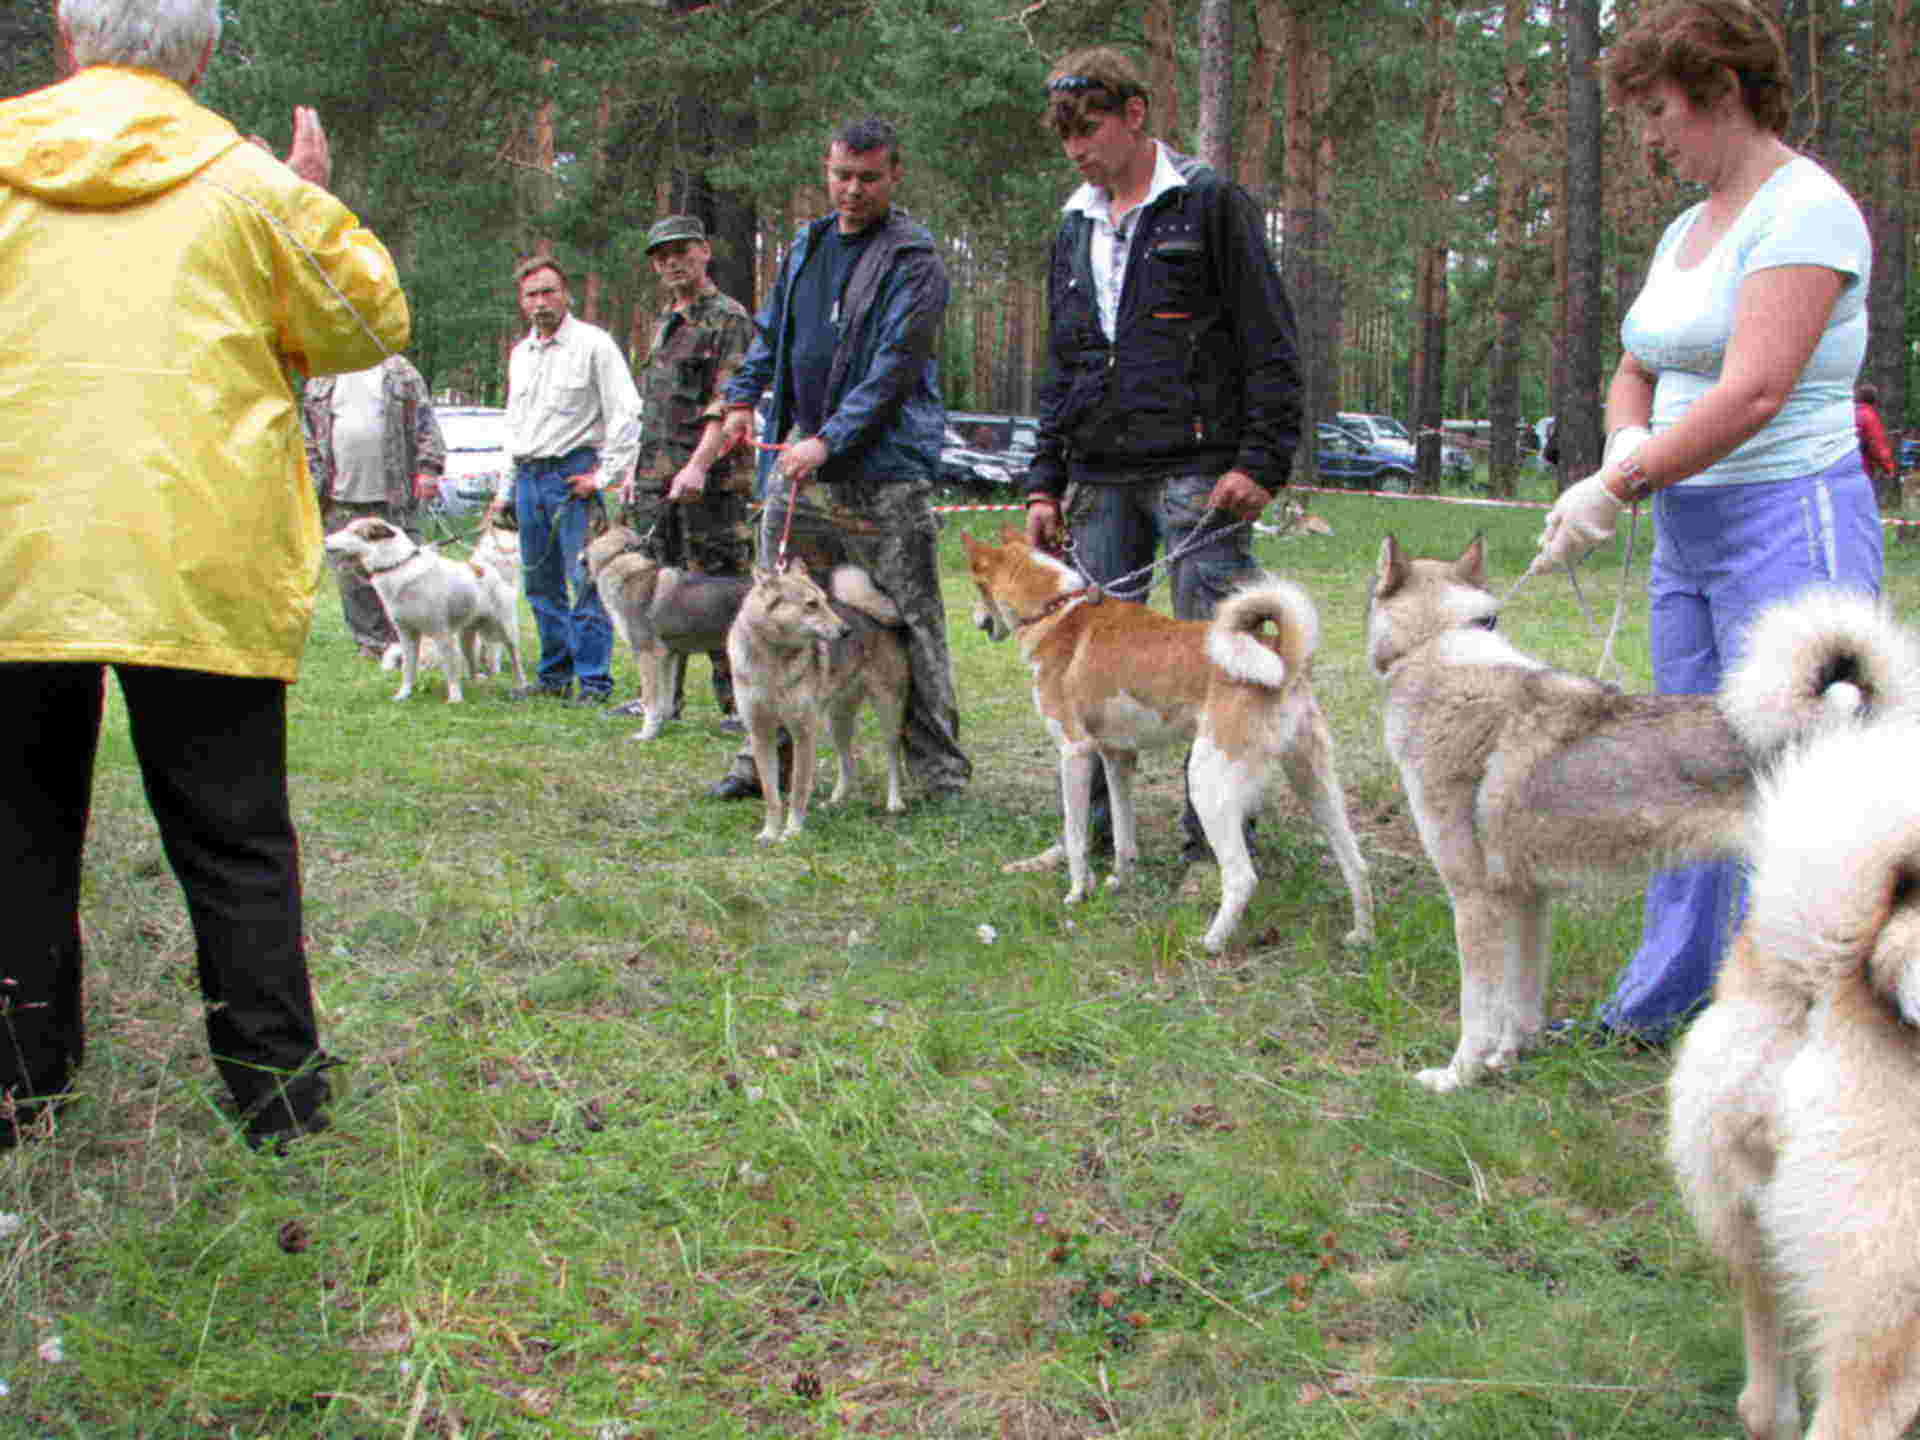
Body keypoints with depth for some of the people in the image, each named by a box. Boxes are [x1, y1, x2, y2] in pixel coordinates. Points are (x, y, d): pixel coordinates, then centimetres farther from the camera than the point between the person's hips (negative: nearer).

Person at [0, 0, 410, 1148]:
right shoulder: (247, 182, 1)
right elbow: (371, 324, 10)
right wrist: (320, 203, 21)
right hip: (199, 571, -1)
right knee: (235, 847, 6)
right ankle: (279, 1104, 9)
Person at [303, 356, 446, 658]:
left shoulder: (399, 370, 9)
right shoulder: (322, 379, 15)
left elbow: (426, 423, 5)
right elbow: (310, 436, 17)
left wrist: (429, 468, -5)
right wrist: (313, 479, 8)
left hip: (394, 495, -2)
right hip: (342, 498, 2)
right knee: (352, 574, 2)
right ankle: (371, 639, 11)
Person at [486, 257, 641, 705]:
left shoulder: (592, 344, -4)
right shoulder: (520, 353, 17)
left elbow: (626, 413, -8)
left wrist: (606, 476, -13)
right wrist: (505, 489, 20)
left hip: (574, 473, -7)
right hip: (528, 477, 7)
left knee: (585, 582, -10)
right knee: (541, 584, 10)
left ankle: (595, 681, -7)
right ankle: (555, 676, 18)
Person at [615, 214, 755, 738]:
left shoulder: (729, 319, -7)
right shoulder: (664, 322, 20)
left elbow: (727, 405, -17)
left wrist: (698, 465, -27)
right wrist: (637, 471, 20)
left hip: (710, 478, -9)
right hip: (656, 477, 9)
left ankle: (738, 703, -3)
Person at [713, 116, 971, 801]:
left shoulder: (913, 260, -7)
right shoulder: (806, 243, 15)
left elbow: (895, 366, -16)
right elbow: (771, 330, 27)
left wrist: (829, 439, -22)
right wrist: (743, 397, 11)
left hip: (885, 468, -6)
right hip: (800, 458, 7)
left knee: (912, 617, -3)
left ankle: (940, 768, 4)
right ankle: (765, 758, 15)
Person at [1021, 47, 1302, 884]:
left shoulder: (1210, 205, 0)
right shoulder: (1075, 228, 19)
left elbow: (1270, 345, -4)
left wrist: (1261, 462, -13)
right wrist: (1044, 483, 15)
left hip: (1197, 474, -6)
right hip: (1102, 478, 6)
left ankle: (1215, 845, 1)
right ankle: (1094, 829, 15)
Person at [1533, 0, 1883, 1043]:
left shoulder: (1805, 212, -14)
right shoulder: (1688, 230, 15)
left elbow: (1753, 393, -23)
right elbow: (1636, 376, 17)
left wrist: (1617, 487, -20)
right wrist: (1628, 443, -6)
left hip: (1789, 525, -9)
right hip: (1691, 531, 9)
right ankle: (1658, 1002, 25)